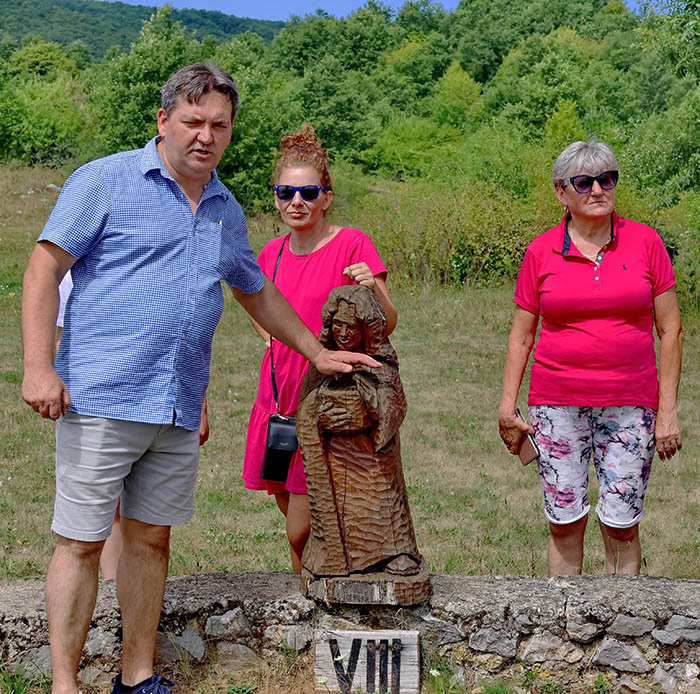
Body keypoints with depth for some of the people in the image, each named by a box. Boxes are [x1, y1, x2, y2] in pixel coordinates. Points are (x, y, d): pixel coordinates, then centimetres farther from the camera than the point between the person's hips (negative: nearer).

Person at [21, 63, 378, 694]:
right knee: (81, 542, -1)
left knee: (152, 539, 11)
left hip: (180, 410, 6)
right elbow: (45, 267, -5)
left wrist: (318, 353, 30)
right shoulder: (106, 181, -1)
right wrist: (39, 367, -14)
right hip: (102, 400, -5)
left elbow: (258, 293, 30)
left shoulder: (227, 211, 17)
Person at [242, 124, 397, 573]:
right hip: (278, 397, 5)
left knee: (303, 532, -6)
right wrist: (271, 337, 10)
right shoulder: (272, 254, 8)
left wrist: (372, 289, -28)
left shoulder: (352, 245, -8)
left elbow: (388, 325, -9)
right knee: (297, 526, 15)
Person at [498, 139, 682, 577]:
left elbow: (670, 330, 2)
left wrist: (667, 411, -3)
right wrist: (508, 406, 1)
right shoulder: (542, 252, 2)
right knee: (564, 522, 5)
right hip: (558, 402, 1)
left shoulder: (645, 242, 1)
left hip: (630, 405, 0)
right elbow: (521, 335, 8)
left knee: (622, 525, 2)